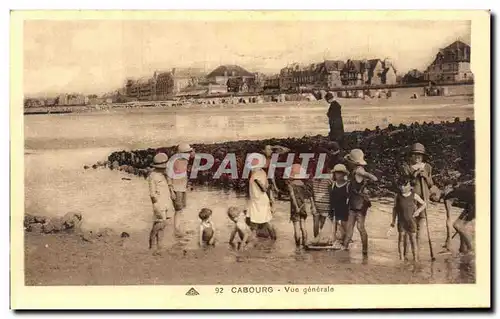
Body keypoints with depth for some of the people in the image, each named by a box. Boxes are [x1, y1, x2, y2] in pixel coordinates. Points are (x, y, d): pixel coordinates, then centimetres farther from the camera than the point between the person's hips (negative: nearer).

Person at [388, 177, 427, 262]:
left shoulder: (414, 195, -3)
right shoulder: (398, 196, 1)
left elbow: (424, 204, 9)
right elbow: (395, 209, 9)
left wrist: (418, 211, -9)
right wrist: (393, 223, 9)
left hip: (411, 221, -1)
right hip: (401, 222, 2)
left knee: (413, 240, 1)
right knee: (401, 240, 4)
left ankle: (416, 259, 7)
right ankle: (402, 258, 12)